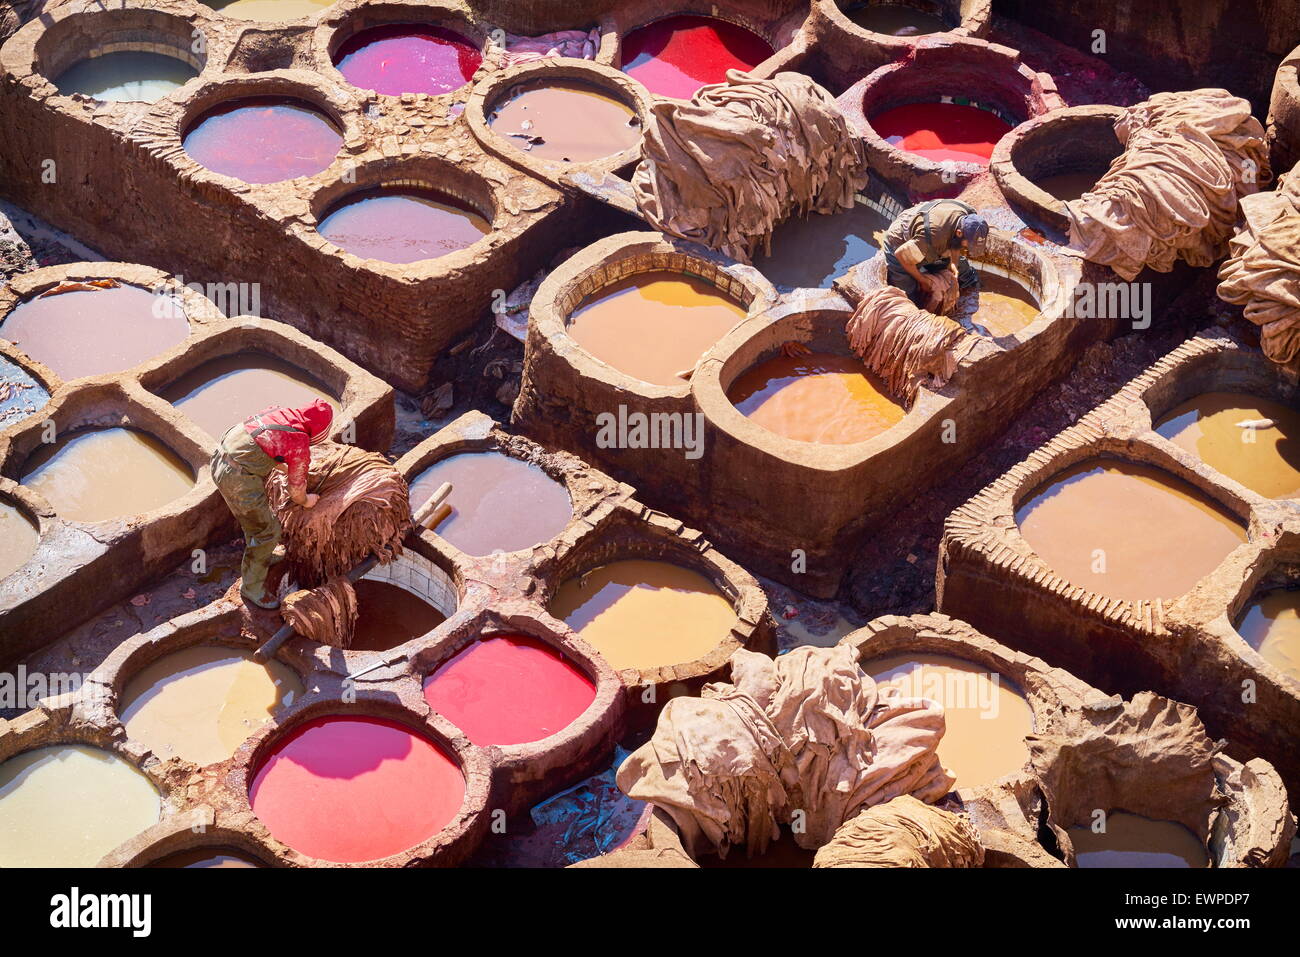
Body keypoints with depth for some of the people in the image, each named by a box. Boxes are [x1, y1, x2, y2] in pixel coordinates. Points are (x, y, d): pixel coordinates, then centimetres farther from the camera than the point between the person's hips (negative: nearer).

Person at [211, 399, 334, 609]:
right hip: (238, 479, -9)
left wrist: (287, 469, 40)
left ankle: (261, 557, 52)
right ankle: (252, 587, 18)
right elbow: (296, 489, 2)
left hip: (220, 460, 9)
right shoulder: (300, 444, -12)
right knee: (267, 531, 6)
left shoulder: (280, 412, 9)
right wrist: (305, 501, 23)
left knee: (254, 517, 30)